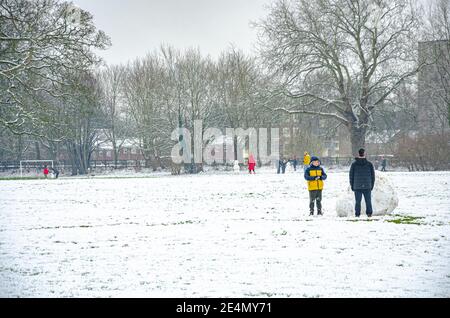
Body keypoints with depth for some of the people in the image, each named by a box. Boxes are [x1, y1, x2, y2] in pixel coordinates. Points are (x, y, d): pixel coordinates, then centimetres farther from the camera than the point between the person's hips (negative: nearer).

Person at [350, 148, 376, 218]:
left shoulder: (354, 164, 0)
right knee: (368, 201, 7)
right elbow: (373, 175, 5)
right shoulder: (369, 164, 0)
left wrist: (352, 186, 11)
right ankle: (369, 213, 4)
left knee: (358, 201, 4)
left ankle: (357, 214, 2)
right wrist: (372, 185, 13)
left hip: (357, 187, 0)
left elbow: (351, 176, 4)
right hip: (367, 186, 0)